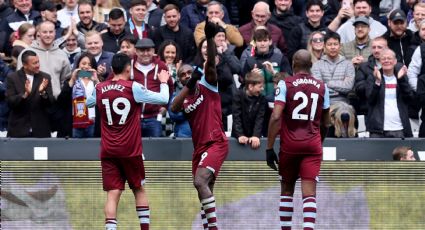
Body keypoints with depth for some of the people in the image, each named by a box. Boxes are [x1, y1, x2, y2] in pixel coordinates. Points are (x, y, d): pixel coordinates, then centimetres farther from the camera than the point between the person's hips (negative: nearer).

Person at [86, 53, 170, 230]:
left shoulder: (100, 89, 3)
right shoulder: (133, 88, -8)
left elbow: (89, 103, 25)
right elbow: (163, 99, -4)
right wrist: (164, 82, 15)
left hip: (108, 150, 2)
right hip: (130, 149, -2)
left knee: (113, 193, -2)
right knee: (139, 189, 14)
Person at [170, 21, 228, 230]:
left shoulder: (207, 85, 1)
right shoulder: (185, 96, 15)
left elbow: (211, 62, -15)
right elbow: (173, 108, -7)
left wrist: (210, 38, -29)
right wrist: (189, 85, -15)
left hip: (215, 143, -8)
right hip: (199, 146, 8)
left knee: (200, 181, -24)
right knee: (204, 189, 11)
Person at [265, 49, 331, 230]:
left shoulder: (285, 84, -3)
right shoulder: (321, 87, 7)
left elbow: (276, 117, -12)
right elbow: (325, 123, 15)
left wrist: (269, 148, -9)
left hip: (290, 145, -1)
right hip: (313, 145, 1)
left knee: (287, 189, 16)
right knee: (309, 192, -6)